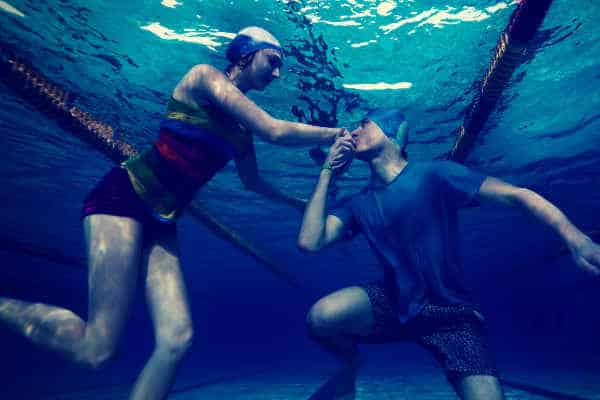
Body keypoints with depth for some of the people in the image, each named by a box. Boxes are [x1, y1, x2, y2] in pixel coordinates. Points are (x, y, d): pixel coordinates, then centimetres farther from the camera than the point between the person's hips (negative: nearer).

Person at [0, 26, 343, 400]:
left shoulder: (241, 127, 17)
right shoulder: (205, 76, -4)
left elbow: (253, 181, 30)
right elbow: (274, 131, -14)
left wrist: (300, 202, 30)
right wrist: (337, 133, -3)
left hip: (162, 223, 8)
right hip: (124, 197, -8)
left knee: (177, 338, -5)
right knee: (97, 348, -14)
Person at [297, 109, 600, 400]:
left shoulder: (433, 175, -10)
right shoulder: (357, 204, 2)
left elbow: (517, 195, -15)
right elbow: (309, 242, -10)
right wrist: (328, 172, -7)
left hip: (449, 314, -2)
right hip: (392, 303, 2)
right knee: (322, 316, -25)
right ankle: (350, 365, 6)